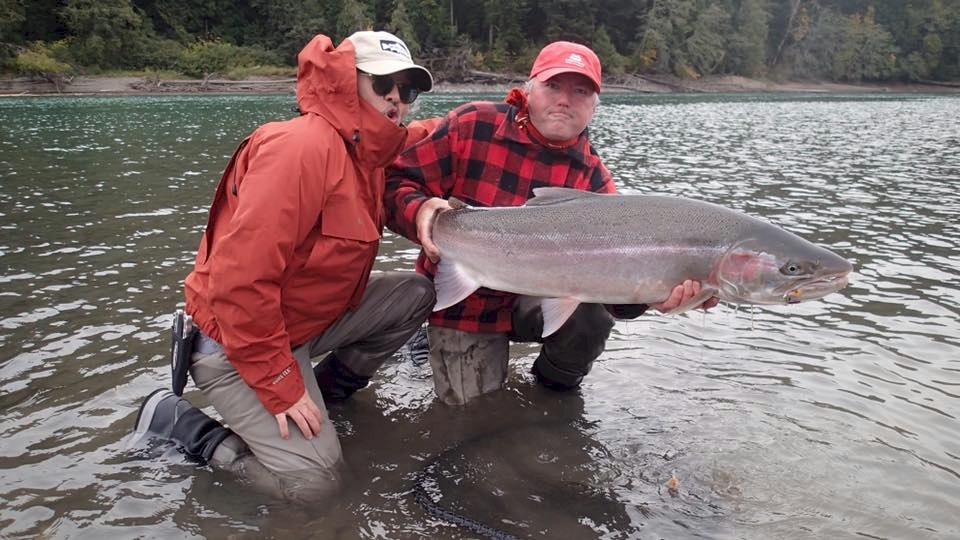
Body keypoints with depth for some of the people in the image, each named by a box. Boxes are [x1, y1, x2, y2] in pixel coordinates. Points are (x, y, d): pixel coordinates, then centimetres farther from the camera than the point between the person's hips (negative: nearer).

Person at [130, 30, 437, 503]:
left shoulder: (366, 152, 4)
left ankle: (327, 391, 15)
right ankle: (171, 420, 4)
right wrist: (280, 384, -24)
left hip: (308, 317, 9)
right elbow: (240, 276, -30)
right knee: (314, 480, -14)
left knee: (415, 293, 3)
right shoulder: (301, 146, -26)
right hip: (237, 342, -9)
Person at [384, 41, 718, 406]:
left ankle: (558, 381, 5)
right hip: (460, 305, -1)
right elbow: (396, 181, -13)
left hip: (534, 299, 1)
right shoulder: (471, 126, -14)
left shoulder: (592, 177, -9)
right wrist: (419, 210, -36)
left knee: (590, 307, -29)